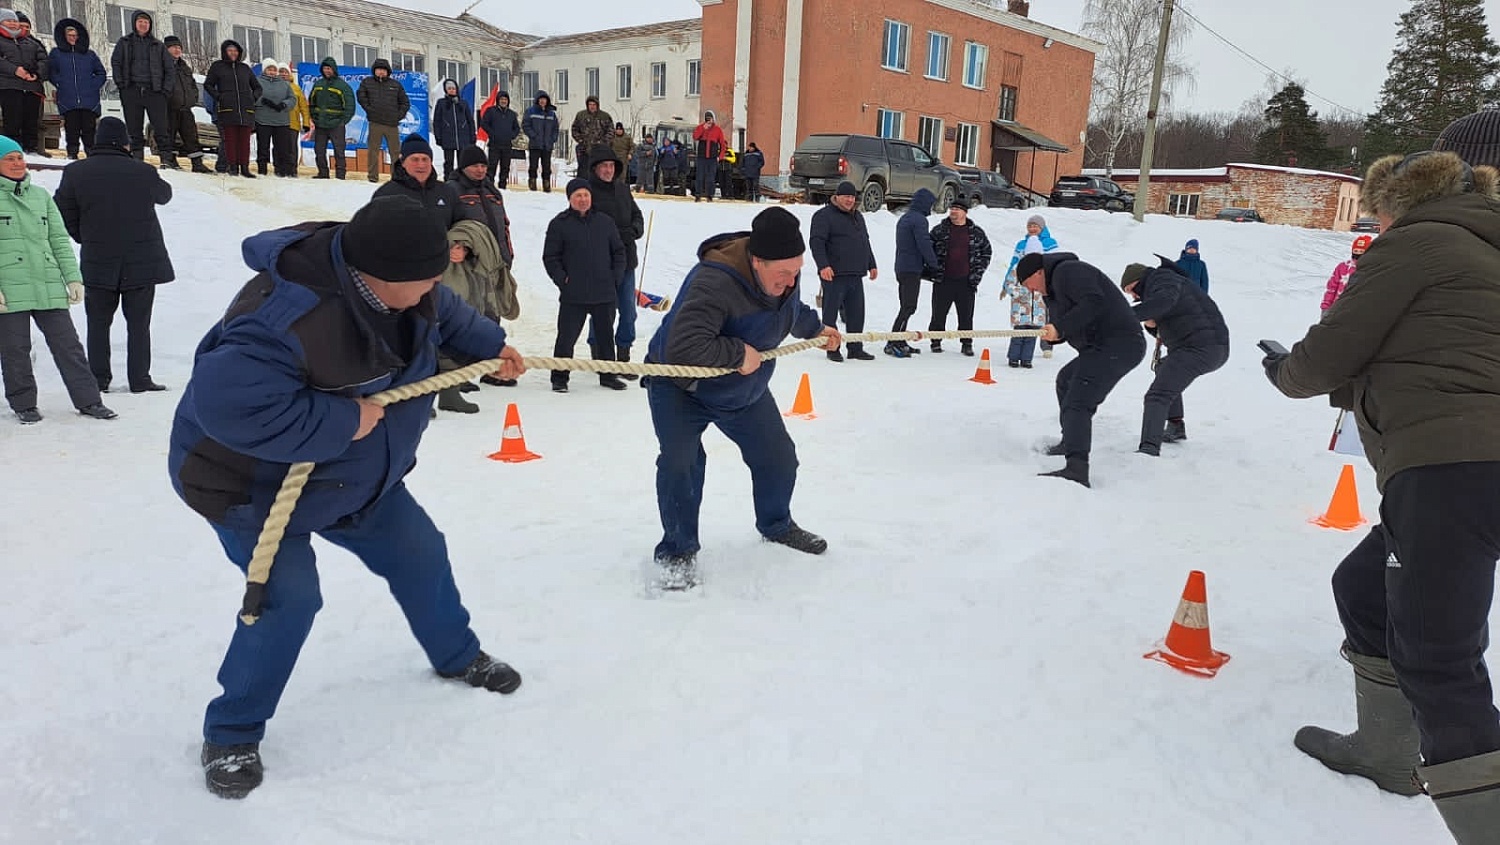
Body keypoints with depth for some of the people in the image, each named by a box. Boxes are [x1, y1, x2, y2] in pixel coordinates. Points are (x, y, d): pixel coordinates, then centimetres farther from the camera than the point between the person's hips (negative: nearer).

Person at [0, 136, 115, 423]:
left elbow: (59, 240, 15)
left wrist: (73, 278, 7)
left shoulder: (41, 195, 15)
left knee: (68, 344, 3)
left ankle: (88, 400, 8)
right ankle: (24, 404, 19)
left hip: (49, 288, 3)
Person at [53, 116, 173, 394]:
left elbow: (65, 215, 3)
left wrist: (86, 240, 17)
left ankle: (98, 379, 14)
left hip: (97, 263, 2)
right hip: (142, 263, -1)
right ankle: (139, 379, 6)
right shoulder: (144, 172, -11)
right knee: (138, 323, 6)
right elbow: (164, 194, 10)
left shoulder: (75, 173, -4)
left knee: (98, 322, 12)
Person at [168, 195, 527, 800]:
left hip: (355, 474, 8)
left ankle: (457, 656, 39)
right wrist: (341, 421, -41)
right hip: (253, 481, -7)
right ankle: (231, 736, 8)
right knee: (288, 597, -18)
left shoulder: (400, 285, -14)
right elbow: (229, 406, -47)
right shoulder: (282, 319, -41)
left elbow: (444, 313, 10)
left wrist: (489, 345, 8)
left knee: (418, 553, 13)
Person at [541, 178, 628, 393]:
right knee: (567, 337, -1)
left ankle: (608, 375, 28)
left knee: (605, 335, 14)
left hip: (604, 293, 3)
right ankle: (559, 378, 12)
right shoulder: (559, 224, -1)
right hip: (573, 295, -3)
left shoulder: (605, 222, 8)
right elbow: (550, 257, 1)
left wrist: (615, 276, 4)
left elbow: (619, 252, 15)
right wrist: (562, 279, -8)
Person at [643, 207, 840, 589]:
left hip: (745, 389, 7)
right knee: (680, 462, -23)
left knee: (779, 457, 11)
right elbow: (683, 347, -49)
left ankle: (776, 525, 38)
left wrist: (816, 328, 29)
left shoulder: (784, 274, -13)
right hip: (681, 386, -7)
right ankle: (678, 550, -3)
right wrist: (738, 354, -38)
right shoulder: (713, 282, -40)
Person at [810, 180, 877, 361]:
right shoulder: (824, 215, -5)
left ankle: (855, 348, 16)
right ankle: (832, 349, 6)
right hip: (834, 274, -7)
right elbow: (816, 242, -14)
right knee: (831, 313, -1)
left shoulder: (858, 216, 21)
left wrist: (871, 265, 25)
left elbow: (865, 242, 29)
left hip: (855, 275, 7)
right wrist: (823, 265, -24)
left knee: (856, 314, 8)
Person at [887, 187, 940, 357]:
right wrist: (935, 265, -5)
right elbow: (924, 245, -17)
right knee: (908, 307, -9)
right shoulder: (919, 219, -13)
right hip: (912, 269, -10)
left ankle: (900, 342, 16)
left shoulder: (905, 217, 17)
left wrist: (926, 266, 21)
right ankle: (892, 344, -13)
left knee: (906, 306, 14)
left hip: (901, 268, 10)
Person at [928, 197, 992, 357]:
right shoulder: (939, 230, 4)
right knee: (939, 314, 4)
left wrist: (978, 272, 7)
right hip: (943, 281, 0)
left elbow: (986, 251, 16)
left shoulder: (977, 232, 7)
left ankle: (966, 344, 13)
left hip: (966, 282, 1)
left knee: (966, 315, 4)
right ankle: (936, 341, 16)